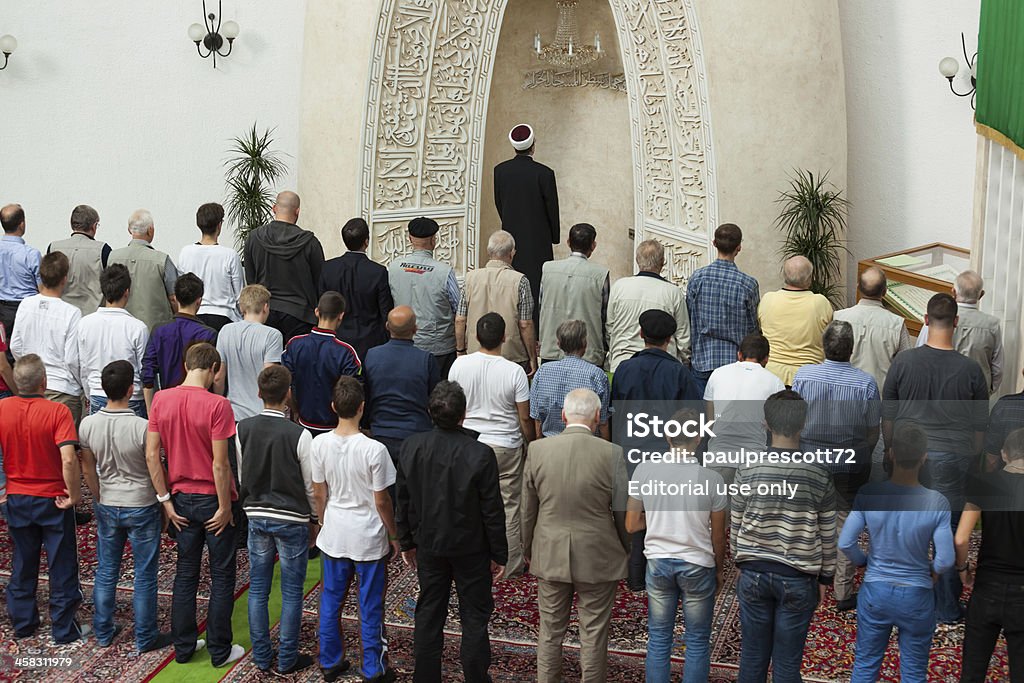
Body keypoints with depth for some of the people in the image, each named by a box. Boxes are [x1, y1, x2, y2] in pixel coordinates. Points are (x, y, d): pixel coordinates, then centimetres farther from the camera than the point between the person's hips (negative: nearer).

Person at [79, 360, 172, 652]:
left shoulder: (88, 425, -9)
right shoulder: (143, 427, -22)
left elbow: (88, 469, 2)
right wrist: (164, 505, 3)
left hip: (107, 507, 4)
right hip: (141, 507, -4)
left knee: (106, 572, 18)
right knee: (145, 576, 8)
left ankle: (103, 632, 30)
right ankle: (146, 638, 19)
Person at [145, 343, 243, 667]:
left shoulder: (161, 399, -4)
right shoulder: (217, 405, -19)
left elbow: (152, 455, -3)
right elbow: (220, 464, -19)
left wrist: (166, 501, 3)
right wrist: (225, 507, -9)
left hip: (182, 499, 5)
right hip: (213, 501, -4)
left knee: (185, 574, 16)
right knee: (222, 578, 9)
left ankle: (184, 646, 24)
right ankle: (220, 651, 17)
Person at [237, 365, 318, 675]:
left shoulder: (243, 429, -7)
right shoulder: (299, 435, -19)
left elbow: (241, 477, 4)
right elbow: (311, 485, -10)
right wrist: (314, 519, 6)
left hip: (256, 516, 4)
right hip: (292, 520, -4)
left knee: (257, 589, 13)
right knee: (291, 593, 8)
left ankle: (262, 658, 22)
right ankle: (287, 661, 16)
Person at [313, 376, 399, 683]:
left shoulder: (320, 443, -10)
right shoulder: (374, 450, -21)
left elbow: (319, 494, 0)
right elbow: (381, 500, -13)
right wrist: (393, 535, 2)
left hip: (334, 534, 4)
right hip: (369, 538, -3)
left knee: (331, 600, 18)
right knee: (371, 606, 10)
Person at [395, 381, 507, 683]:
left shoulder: (411, 447, -12)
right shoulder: (480, 454, -22)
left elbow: (403, 502, -1)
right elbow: (492, 512, -14)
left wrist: (407, 542, 13)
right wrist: (499, 554, -2)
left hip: (428, 545, 3)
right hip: (471, 548, -3)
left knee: (428, 613, 16)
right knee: (475, 615, 11)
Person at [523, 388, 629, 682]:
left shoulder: (537, 450, -8)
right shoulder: (611, 454, -15)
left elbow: (528, 509, 2)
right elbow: (623, 513, -6)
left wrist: (528, 549, 16)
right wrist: (629, 552, 10)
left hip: (550, 556, 2)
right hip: (597, 558, -2)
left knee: (550, 631, 17)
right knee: (594, 636, 11)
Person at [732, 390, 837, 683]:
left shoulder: (747, 471, -9)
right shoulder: (819, 476, -9)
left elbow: (736, 525, 1)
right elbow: (827, 534, -1)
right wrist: (825, 576, 12)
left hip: (754, 573, 1)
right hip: (797, 578, -1)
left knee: (753, 655, 13)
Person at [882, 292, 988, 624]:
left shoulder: (903, 361, -7)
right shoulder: (970, 369, -8)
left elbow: (887, 413, 3)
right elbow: (980, 424, 3)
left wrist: (890, 447, 18)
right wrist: (974, 457, 18)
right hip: (953, 457, -1)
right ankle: (947, 610, 18)